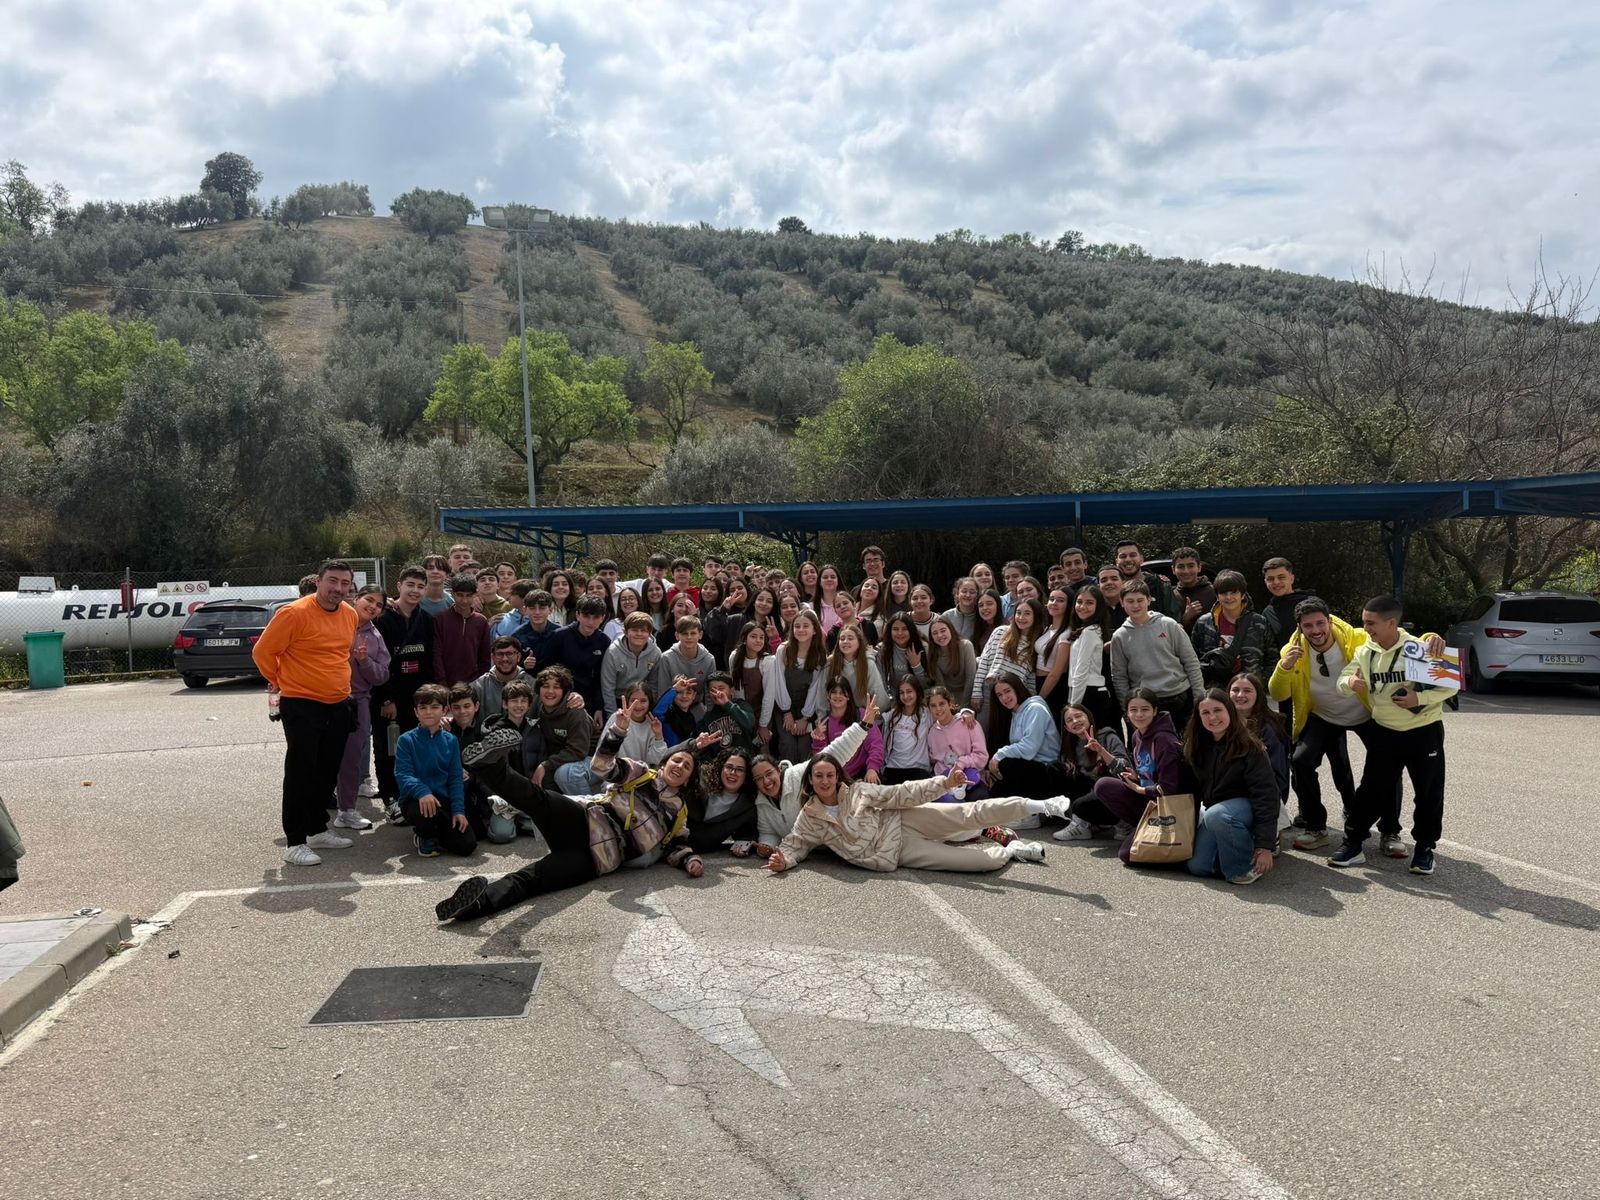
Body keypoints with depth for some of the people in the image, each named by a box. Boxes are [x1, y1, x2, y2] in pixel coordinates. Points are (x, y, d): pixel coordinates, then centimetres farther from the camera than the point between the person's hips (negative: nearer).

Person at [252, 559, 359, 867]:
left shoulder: (351, 615, 6)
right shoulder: (294, 613, -16)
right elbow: (263, 652, -8)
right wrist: (281, 681, 4)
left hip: (338, 707, 7)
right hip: (301, 706, -7)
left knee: (328, 773, 15)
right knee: (300, 774, -3)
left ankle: (318, 830, 28)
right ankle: (294, 843, 3)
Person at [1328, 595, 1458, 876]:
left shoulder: (1419, 649, -16)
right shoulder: (1365, 652, -2)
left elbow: (1450, 684, -12)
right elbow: (1344, 678, -4)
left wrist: (1420, 698, -24)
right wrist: (1350, 682, -27)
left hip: (1424, 731, -3)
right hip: (1384, 733, 3)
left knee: (1429, 793, 7)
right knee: (1371, 789, 5)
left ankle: (1425, 847, 23)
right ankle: (1353, 844, 12)